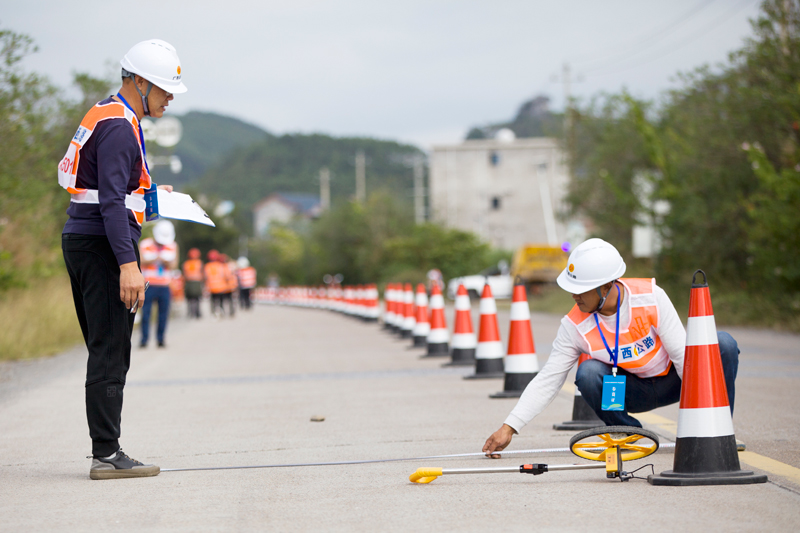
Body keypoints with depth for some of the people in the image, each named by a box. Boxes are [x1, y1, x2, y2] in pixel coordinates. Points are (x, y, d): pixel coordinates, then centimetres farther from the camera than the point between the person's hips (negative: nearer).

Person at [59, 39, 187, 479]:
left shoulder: (103, 116, 18)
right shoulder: (118, 126, -14)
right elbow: (111, 201, -22)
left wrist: (150, 195, 20)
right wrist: (128, 264, -26)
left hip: (80, 242, 10)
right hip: (104, 245, -10)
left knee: (107, 352, 11)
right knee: (110, 353, -9)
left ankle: (106, 450, 13)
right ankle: (106, 455, -9)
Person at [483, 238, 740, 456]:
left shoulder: (651, 297, -23)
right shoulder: (575, 326, -19)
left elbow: (681, 352, -18)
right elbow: (547, 380, -15)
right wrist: (509, 427, -22)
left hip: (673, 381, 0)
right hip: (634, 393, 0)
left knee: (724, 344, -25)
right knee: (588, 373, -31)